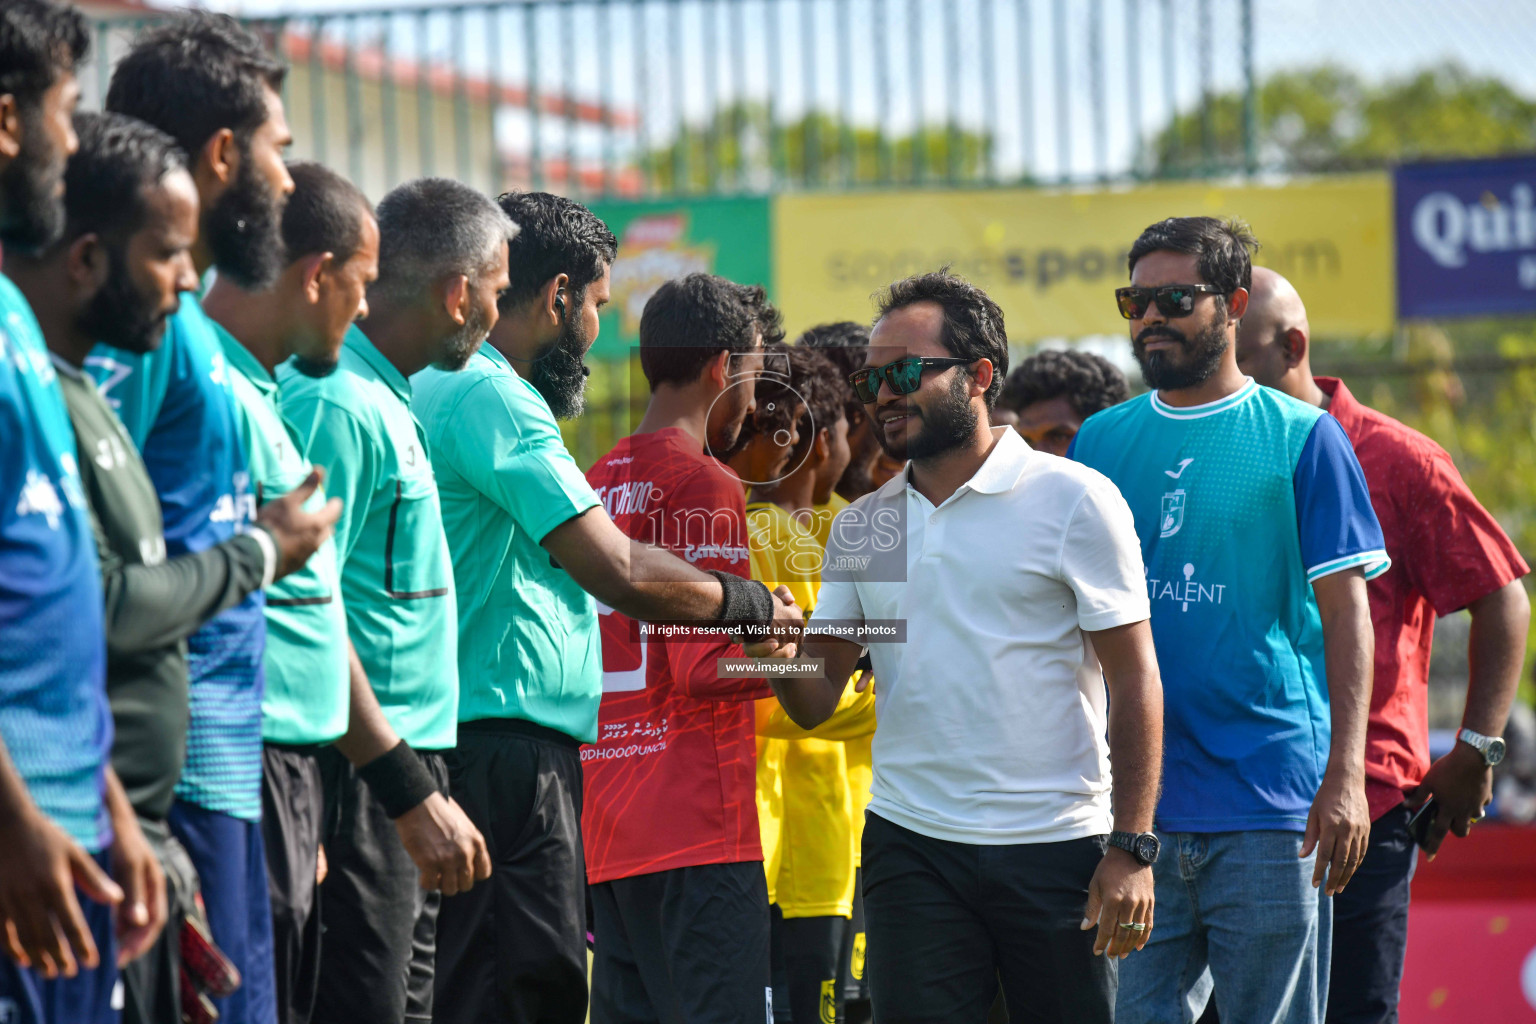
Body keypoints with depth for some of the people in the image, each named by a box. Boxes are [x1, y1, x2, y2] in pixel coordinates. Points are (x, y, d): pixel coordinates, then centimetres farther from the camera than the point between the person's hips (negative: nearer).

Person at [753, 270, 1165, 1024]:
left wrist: (1131, 849, -12)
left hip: (1056, 848, -3)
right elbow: (816, 702, 10)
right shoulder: (861, 528, 12)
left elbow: (1135, 683, -4)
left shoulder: (1074, 500, -2)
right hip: (911, 848, 4)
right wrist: (778, 654, -14)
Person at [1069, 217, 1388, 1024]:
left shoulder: (1301, 437, 0)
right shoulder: (1101, 441, 11)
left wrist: (1345, 775, -13)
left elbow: (1345, 609, -4)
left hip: (1270, 805, -3)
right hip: (1129, 801, 3)